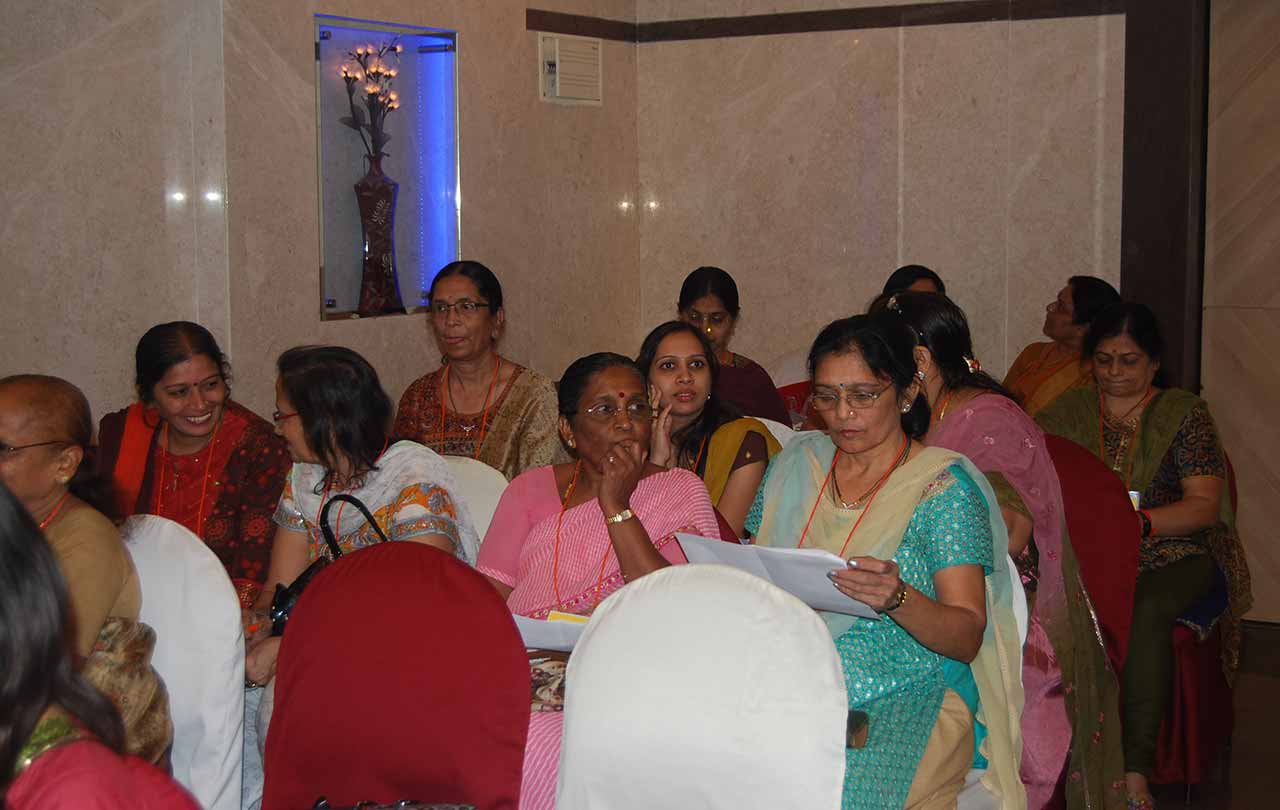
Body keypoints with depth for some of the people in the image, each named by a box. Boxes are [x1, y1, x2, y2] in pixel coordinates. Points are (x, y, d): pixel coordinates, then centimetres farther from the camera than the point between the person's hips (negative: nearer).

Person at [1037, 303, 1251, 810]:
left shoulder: (1184, 413, 6)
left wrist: (1140, 521, -21)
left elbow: (1204, 505, -3)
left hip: (1172, 555, -1)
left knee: (1146, 610, -35)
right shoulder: (1070, 411, 13)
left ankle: (1135, 768, -32)